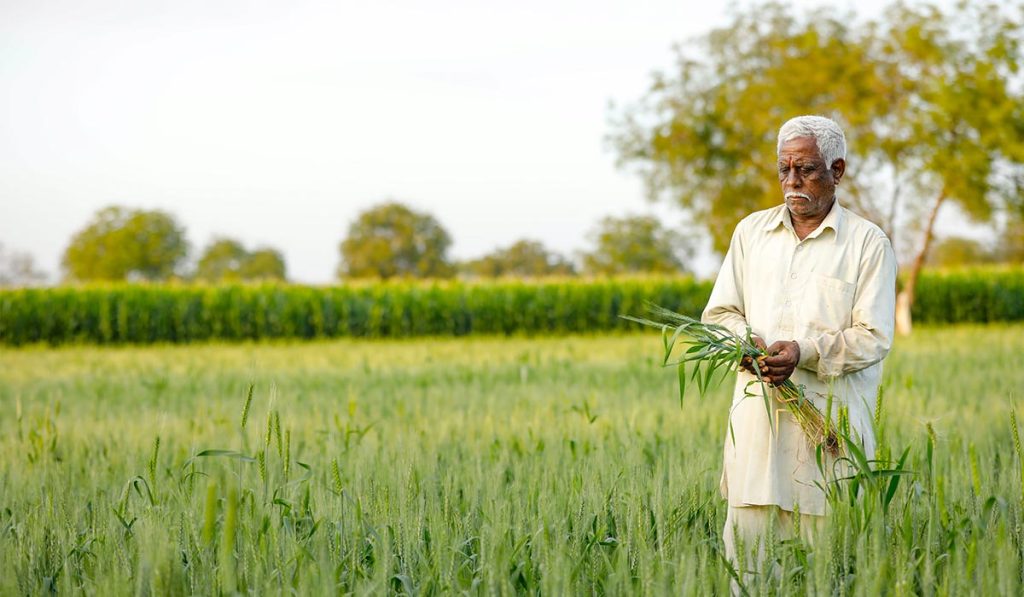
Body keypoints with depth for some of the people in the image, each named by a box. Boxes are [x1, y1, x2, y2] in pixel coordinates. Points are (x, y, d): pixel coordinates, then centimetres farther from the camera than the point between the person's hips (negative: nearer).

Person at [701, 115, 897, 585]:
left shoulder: (868, 243, 2)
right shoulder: (751, 232, 15)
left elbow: (873, 338, -3)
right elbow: (719, 311, 17)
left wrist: (806, 352, -17)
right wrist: (743, 340, -6)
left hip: (830, 416, -3)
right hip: (758, 411, 3)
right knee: (745, 531, -4)